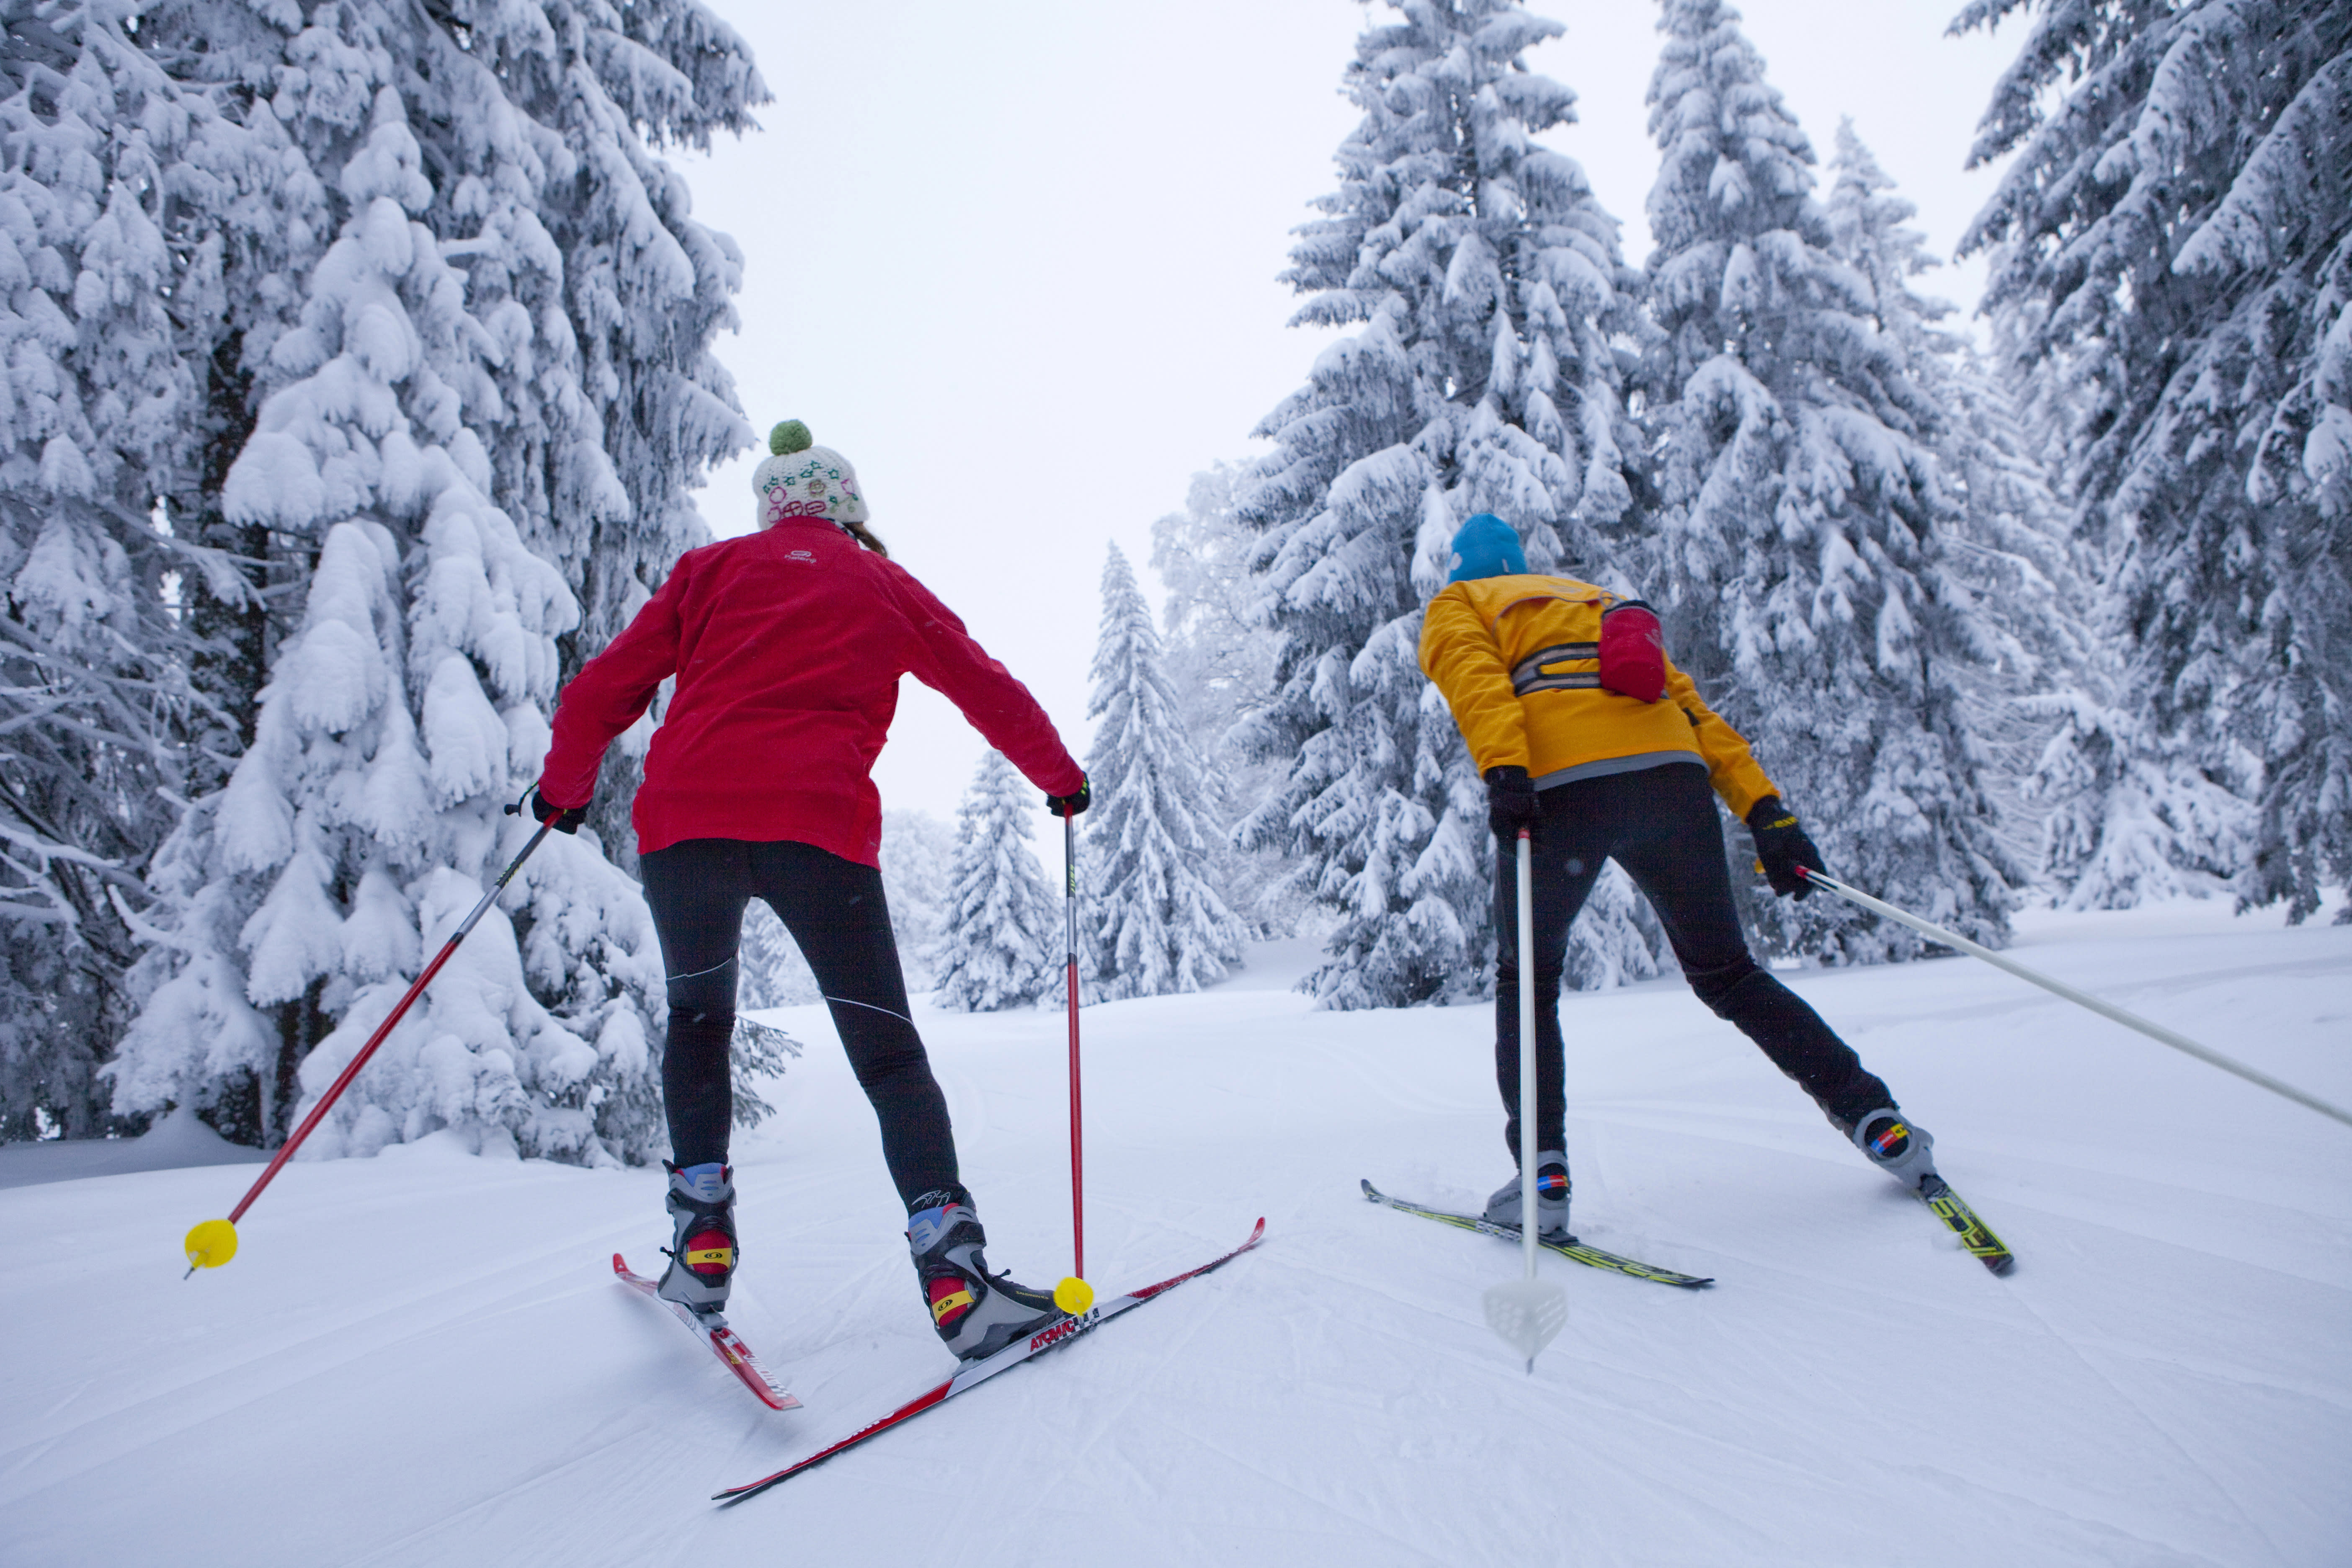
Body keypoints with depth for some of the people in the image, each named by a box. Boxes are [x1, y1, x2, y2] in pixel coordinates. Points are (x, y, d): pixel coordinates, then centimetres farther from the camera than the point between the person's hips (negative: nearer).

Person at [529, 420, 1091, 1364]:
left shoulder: (711, 568, 21)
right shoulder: (883, 584, 19)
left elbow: (605, 688, 17)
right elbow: (988, 689, 21)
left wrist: (564, 788, 33)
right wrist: (1059, 775, 35)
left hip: (683, 818, 2)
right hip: (817, 826, -2)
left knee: (697, 1020, 25)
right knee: (887, 1052, 4)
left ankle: (702, 1244, 17)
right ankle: (952, 1269, -9)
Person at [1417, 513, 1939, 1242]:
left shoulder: (1456, 605, 25)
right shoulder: (1601, 601, 38)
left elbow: (1475, 675, -1)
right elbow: (1688, 704, 24)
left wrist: (1502, 770, -18)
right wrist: (1765, 812, 15)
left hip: (1557, 786, -4)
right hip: (1672, 774, 4)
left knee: (1526, 983, 14)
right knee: (1726, 971, 20)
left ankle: (1542, 1176, 4)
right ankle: (1875, 1119, 15)